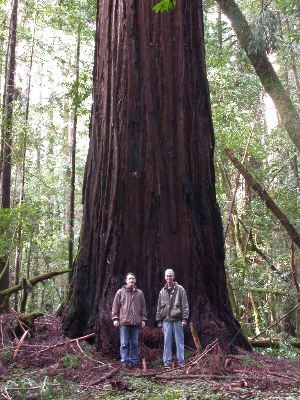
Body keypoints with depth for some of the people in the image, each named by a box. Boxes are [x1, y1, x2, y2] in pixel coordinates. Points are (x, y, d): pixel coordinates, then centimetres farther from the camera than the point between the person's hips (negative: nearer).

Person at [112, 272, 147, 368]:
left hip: (136, 322, 2)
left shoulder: (139, 293, 11)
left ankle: (134, 361, 14)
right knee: (124, 343, -2)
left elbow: (143, 307, 14)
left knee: (134, 343, 7)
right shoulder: (120, 292, 5)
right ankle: (125, 361, 3)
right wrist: (115, 318, -1)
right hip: (124, 321, -2)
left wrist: (143, 319, 8)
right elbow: (115, 306, 5)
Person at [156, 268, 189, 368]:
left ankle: (181, 361, 8)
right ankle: (167, 362, 10)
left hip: (177, 320, -3)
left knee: (179, 341, 2)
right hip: (166, 320, 3)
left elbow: (185, 305, -2)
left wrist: (184, 318, -8)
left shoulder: (180, 289, 2)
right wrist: (159, 320, 10)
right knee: (167, 342, 4)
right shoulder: (162, 291, 12)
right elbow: (159, 307, 15)